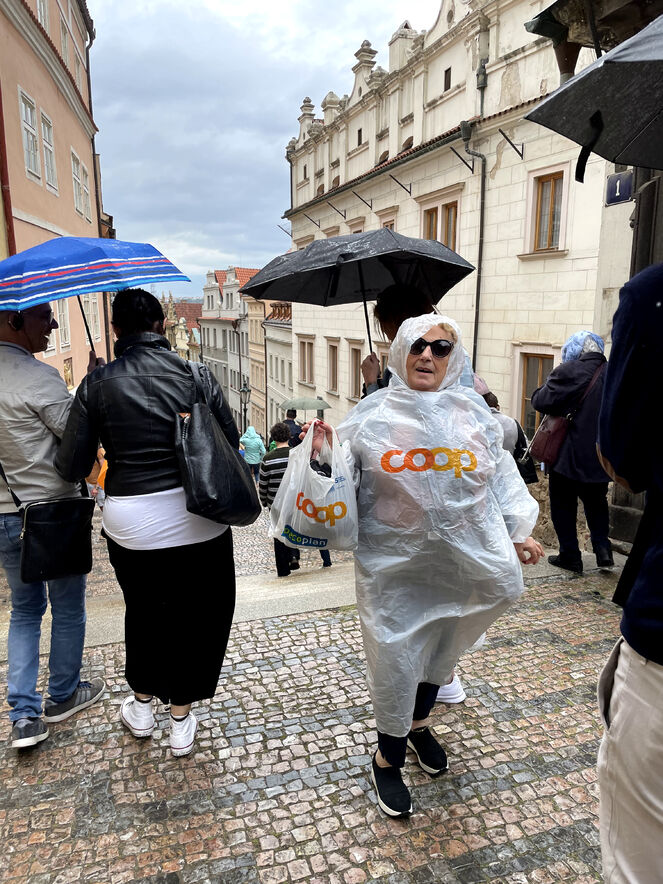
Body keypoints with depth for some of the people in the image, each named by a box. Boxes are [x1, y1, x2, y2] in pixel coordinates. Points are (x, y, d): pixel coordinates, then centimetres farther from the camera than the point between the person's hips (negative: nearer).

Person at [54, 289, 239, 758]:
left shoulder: (97, 385, -7)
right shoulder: (198, 375, -7)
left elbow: (72, 468, -4)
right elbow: (232, 443, -1)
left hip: (131, 525, 1)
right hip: (198, 522, 0)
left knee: (143, 610, 27)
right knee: (196, 613, 19)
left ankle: (142, 704, 43)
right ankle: (181, 720, 33)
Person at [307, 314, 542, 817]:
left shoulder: (472, 411, 3)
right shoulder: (374, 413, -4)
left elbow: (501, 475, 10)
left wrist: (519, 531, 9)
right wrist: (323, 454, -20)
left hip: (460, 563, 3)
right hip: (393, 565, -3)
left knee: (440, 649, 21)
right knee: (395, 658, 3)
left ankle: (419, 723, 50)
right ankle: (388, 759, 28)